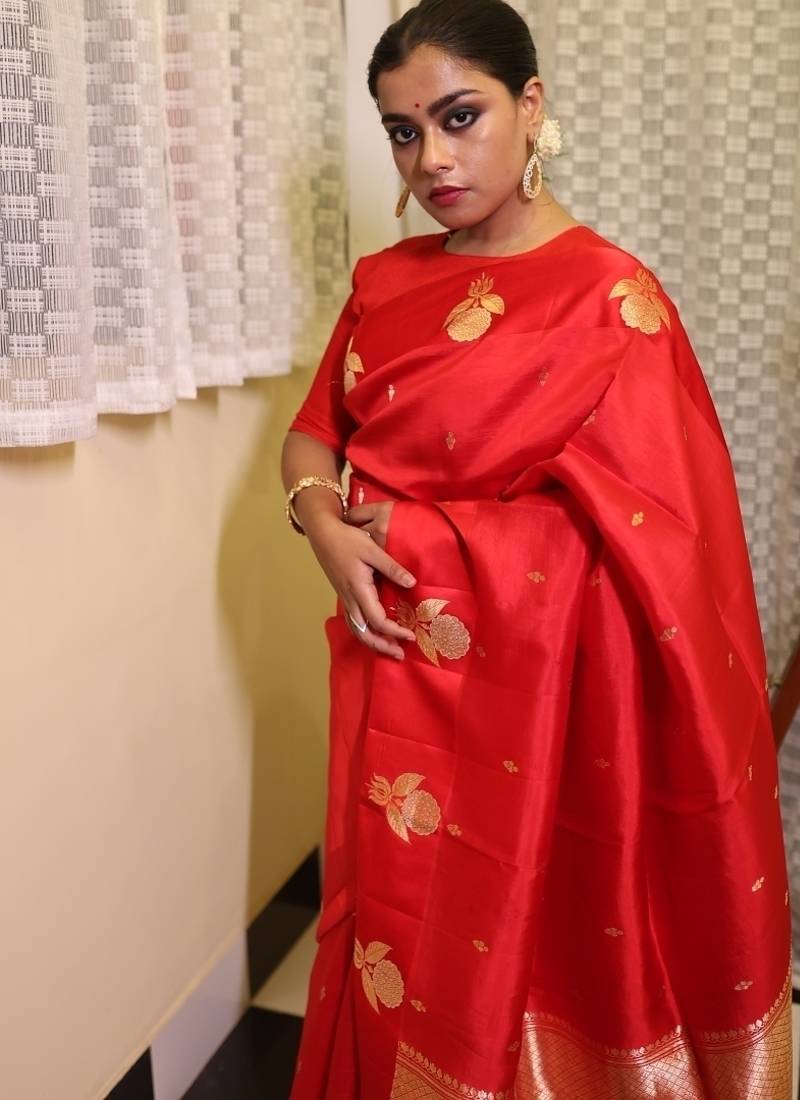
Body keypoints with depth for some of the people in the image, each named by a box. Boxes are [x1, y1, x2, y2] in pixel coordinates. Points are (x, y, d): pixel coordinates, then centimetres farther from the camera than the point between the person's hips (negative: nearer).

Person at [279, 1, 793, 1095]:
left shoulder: (611, 298, -13)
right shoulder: (387, 284, 6)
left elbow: (632, 534, -17)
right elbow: (312, 434, 12)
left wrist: (397, 523, -14)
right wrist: (326, 524, -11)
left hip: (527, 686, -5)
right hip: (391, 677, 5)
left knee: (513, 943, 12)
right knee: (393, 928, 19)